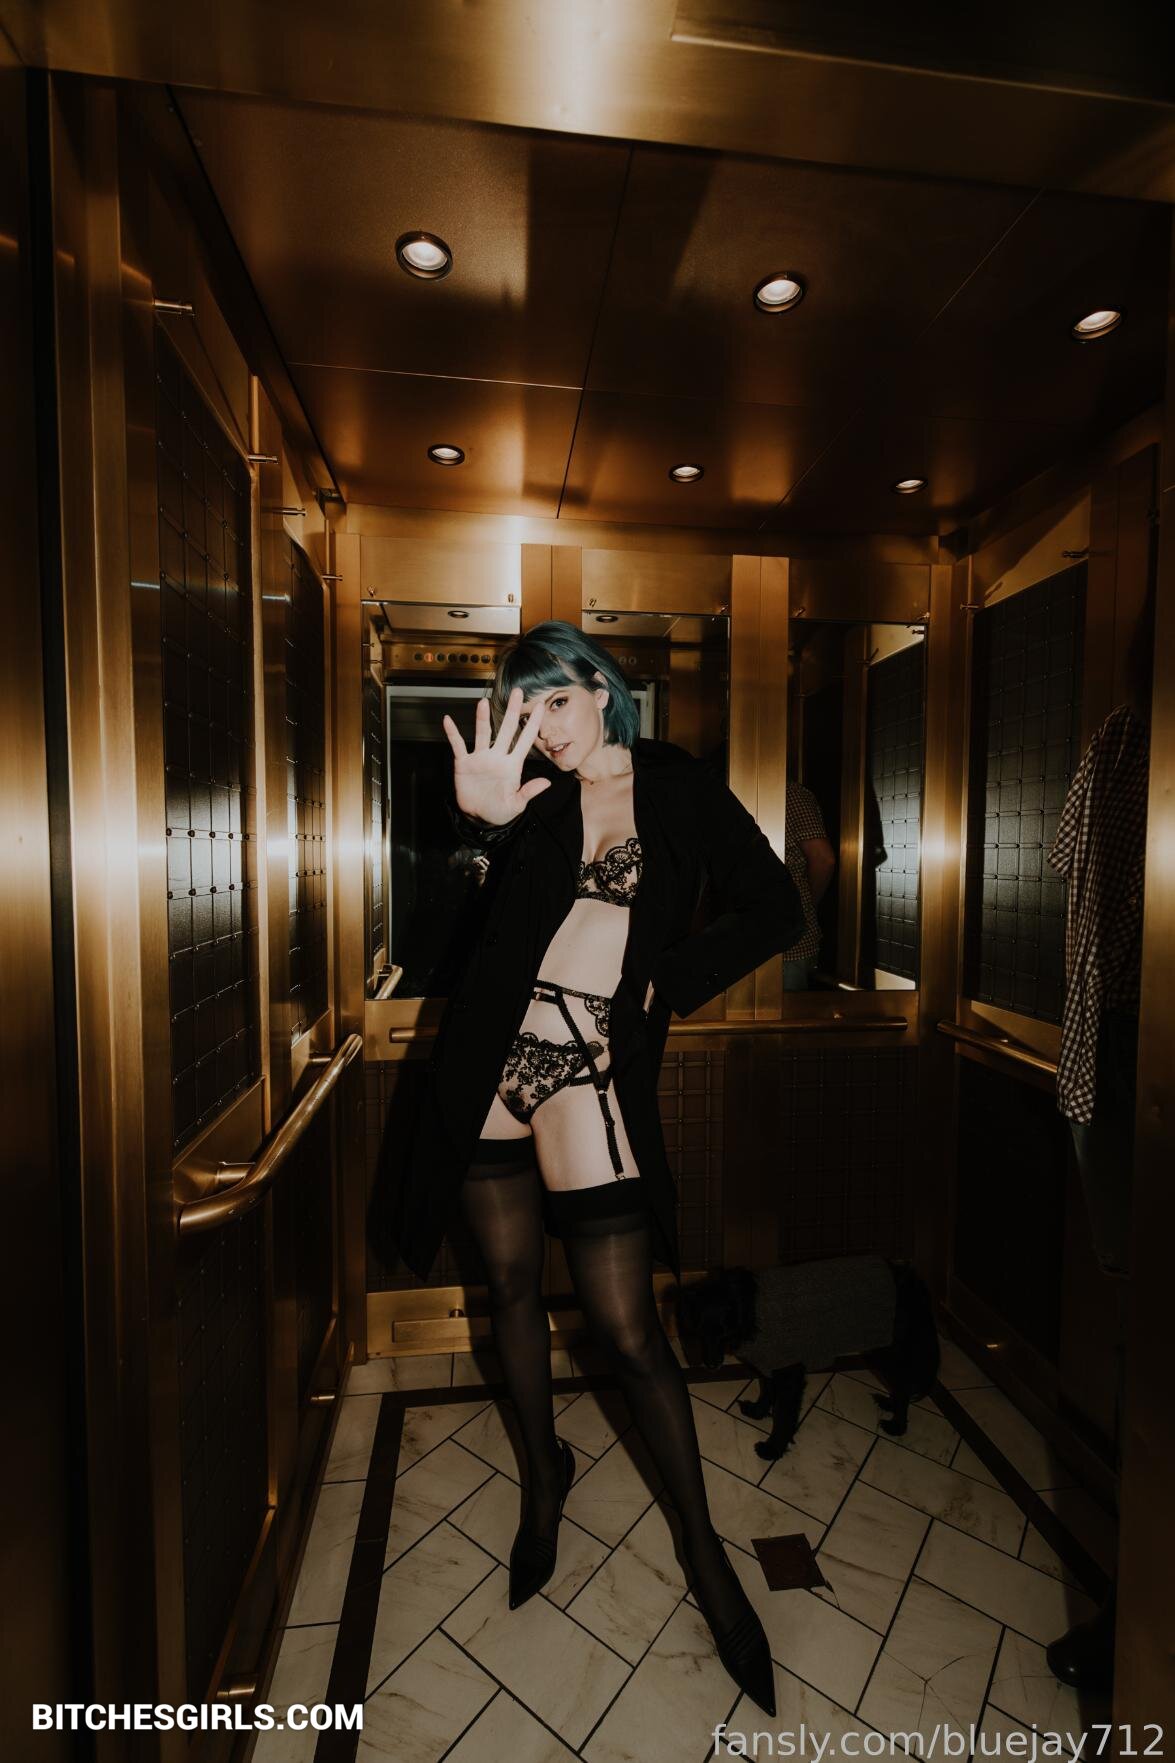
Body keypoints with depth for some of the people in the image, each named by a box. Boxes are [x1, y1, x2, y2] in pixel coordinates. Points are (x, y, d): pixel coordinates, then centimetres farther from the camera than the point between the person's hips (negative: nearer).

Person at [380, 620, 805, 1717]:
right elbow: (475, 839, -12)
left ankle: (703, 1547, 28)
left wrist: (668, 980, -3)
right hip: (495, 1051, 4)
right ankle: (544, 1474, 44)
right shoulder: (533, 788, 9)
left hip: (591, 1063, -3)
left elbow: (774, 911, 4)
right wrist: (478, 811, -33)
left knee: (625, 1325, 1)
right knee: (510, 1282, 17)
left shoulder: (680, 790, 4)